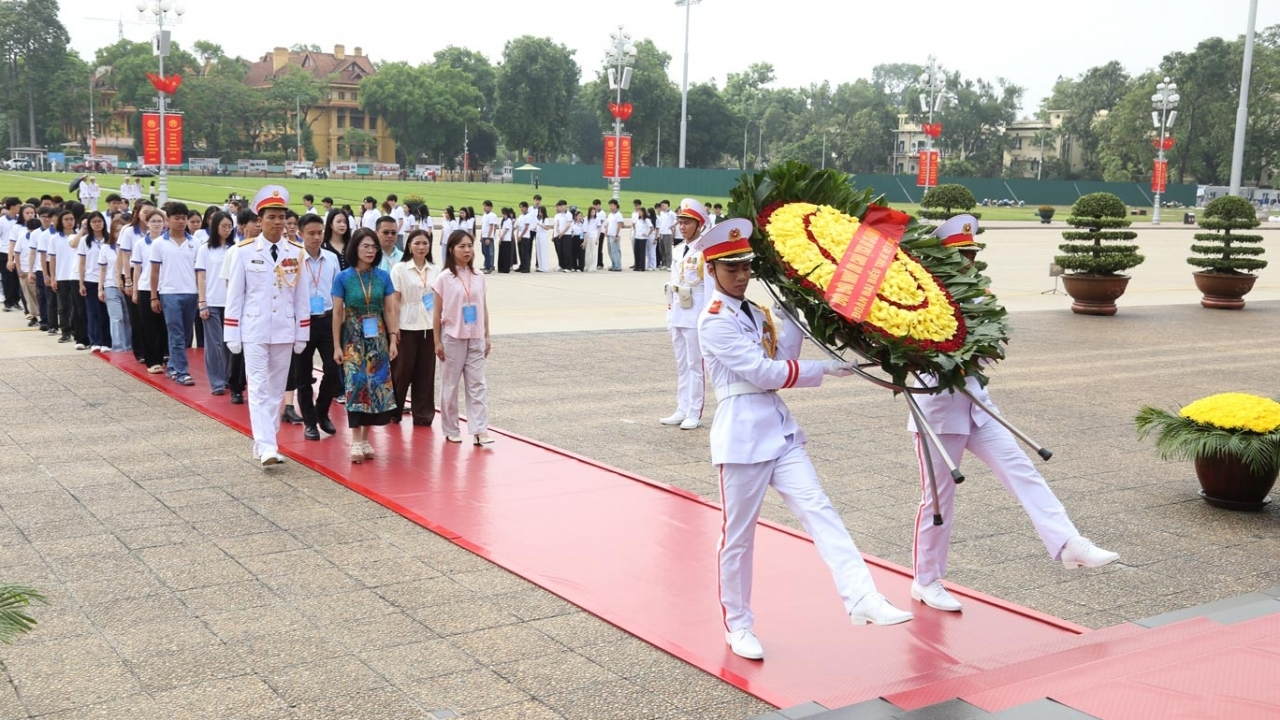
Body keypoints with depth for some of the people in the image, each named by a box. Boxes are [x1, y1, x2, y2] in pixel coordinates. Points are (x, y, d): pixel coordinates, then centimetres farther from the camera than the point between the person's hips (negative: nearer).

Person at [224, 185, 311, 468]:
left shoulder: (297, 253, 3)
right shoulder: (244, 251, -4)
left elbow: (302, 297, 6)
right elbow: (234, 295, -1)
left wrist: (302, 334, 5)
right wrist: (232, 335, -3)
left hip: (284, 332, 3)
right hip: (254, 331, -3)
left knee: (277, 389, 9)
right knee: (258, 388, -8)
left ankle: (264, 443, 19)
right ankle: (266, 447, -13)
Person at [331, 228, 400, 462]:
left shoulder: (383, 277, 3)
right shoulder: (343, 278, -4)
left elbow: (390, 310, 6)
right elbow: (337, 313, -2)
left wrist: (393, 340, 0)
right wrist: (337, 346, -4)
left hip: (377, 339, 3)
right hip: (353, 338, -3)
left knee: (376, 386, 1)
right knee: (356, 385, -9)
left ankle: (365, 439, 12)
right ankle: (356, 441, -5)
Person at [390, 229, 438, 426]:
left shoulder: (435, 270, 7)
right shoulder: (400, 269, -3)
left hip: (429, 327, 3)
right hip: (407, 327, -3)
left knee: (426, 371, 6)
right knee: (403, 370, 4)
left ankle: (423, 414, 15)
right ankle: (393, 411, 19)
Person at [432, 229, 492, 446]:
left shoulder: (478, 277, 5)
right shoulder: (444, 278, -6)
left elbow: (484, 308, 10)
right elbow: (437, 312, -3)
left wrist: (487, 336, 8)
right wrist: (437, 341, -5)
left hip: (475, 338, 3)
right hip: (452, 337, -3)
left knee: (477, 384, -1)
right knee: (450, 384, 6)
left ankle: (480, 430, -3)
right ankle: (451, 430, 16)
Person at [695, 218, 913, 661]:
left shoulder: (755, 313, 15)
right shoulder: (714, 322, -10)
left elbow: (781, 361, 6)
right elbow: (764, 373, -16)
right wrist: (826, 370, -12)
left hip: (780, 430, 7)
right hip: (743, 435, -7)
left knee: (818, 510, -7)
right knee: (738, 536, 4)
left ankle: (862, 599, -15)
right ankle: (738, 626, 18)